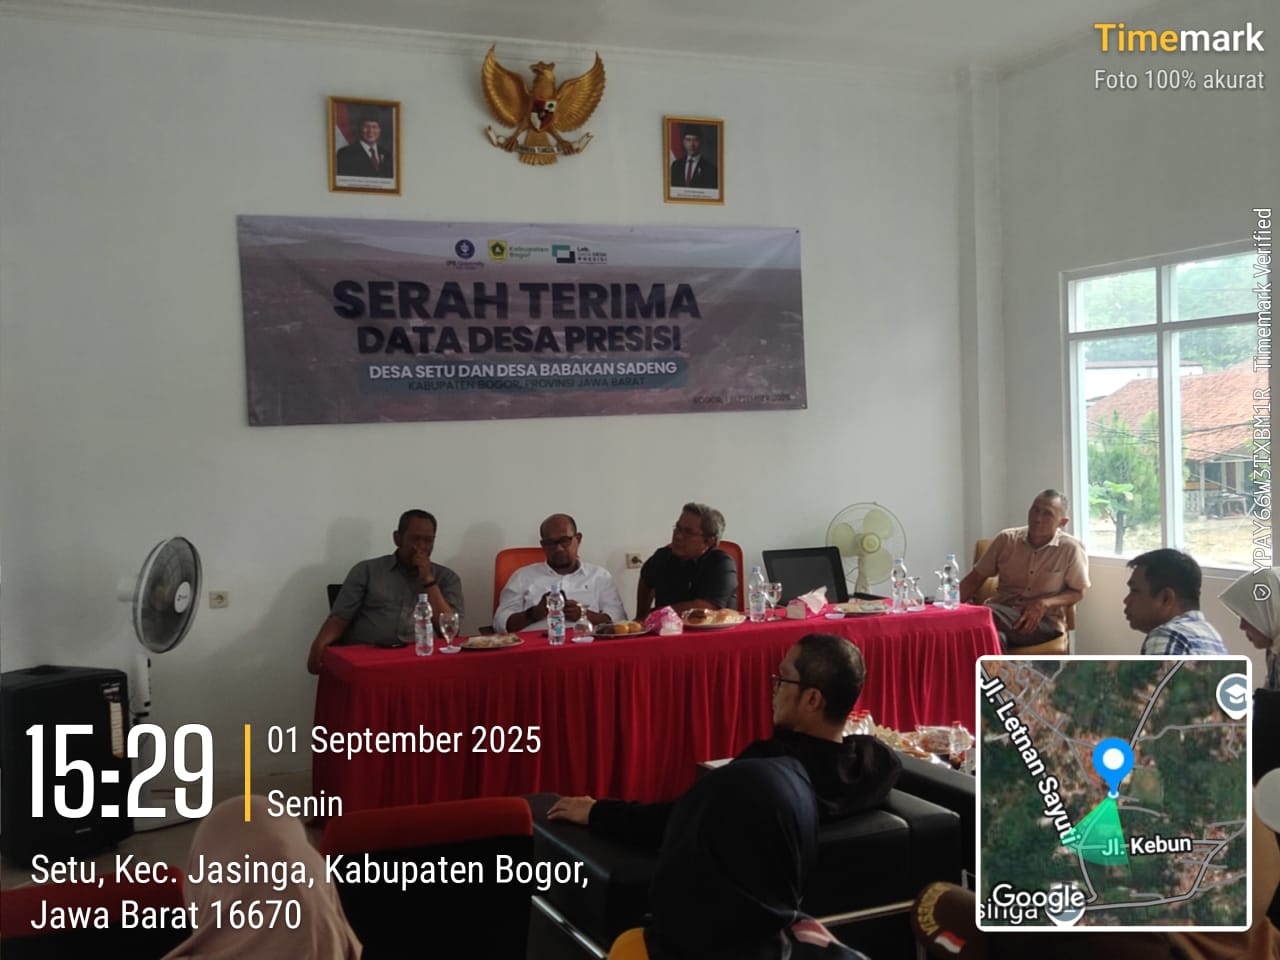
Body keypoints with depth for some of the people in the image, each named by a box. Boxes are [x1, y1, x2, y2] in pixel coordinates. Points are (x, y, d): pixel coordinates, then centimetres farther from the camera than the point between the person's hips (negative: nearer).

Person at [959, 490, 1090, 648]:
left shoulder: (1071, 548, -5)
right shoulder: (1006, 539, 3)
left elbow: (1078, 592, 4)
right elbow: (974, 579, 8)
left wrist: (1044, 604, -15)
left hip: (1045, 622, -3)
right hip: (1000, 612, 3)